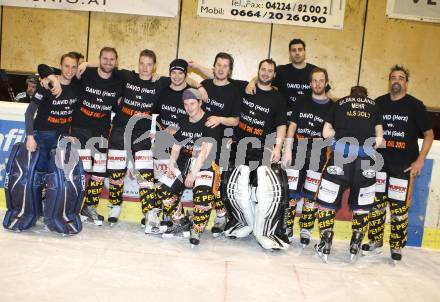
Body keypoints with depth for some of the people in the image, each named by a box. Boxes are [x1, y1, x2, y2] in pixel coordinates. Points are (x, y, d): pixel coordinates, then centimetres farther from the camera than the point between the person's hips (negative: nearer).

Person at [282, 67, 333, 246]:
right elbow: (292, 126, 8)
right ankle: (288, 227, 13)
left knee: (311, 195, 2)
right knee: (290, 191, 0)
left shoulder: (332, 107, 5)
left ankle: (305, 231, 14)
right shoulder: (301, 102, 11)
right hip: (297, 151, 1)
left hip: (318, 155, -1)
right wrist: (287, 150, -1)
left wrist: (330, 158, -4)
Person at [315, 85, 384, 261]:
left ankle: (325, 246, 9)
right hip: (366, 157, 1)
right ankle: (355, 247, 21)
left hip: (342, 153, -1)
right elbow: (379, 138, 9)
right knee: (362, 203, 16)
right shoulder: (374, 106, 22)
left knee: (328, 199, 9)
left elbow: (326, 132, 11)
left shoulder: (339, 103, 21)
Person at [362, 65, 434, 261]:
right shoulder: (379, 103, 7)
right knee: (376, 203, 8)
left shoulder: (415, 105, 0)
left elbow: (429, 134, 3)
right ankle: (375, 240, 25)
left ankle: (397, 247, 14)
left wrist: (420, 160, -3)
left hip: (404, 165, -3)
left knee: (399, 208, -1)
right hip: (379, 162, 3)